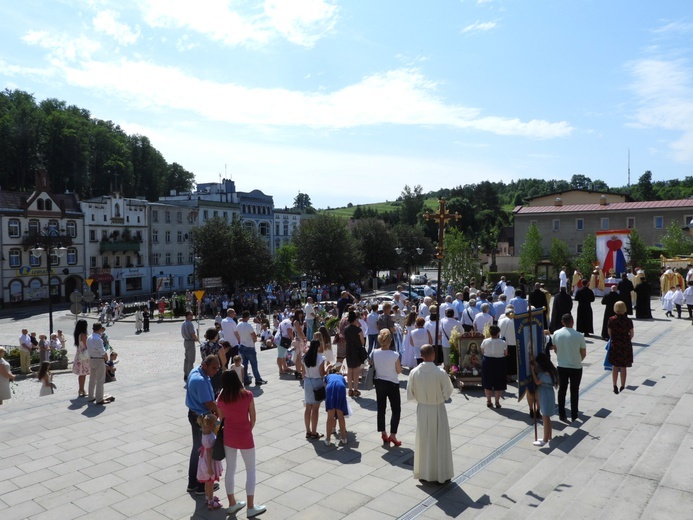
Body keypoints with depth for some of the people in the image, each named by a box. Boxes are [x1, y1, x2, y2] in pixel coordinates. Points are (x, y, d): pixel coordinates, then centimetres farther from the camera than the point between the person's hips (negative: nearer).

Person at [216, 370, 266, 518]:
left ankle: (232, 504, 30)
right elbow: (253, 418, -9)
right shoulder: (247, 395, -16)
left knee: (230, 469, 18)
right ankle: (250, 508, 14)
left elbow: (221, 418, 3)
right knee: (250, 470, 10)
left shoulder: (221, 398, -7)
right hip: (245, 437, -4)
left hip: (228, 437, 4)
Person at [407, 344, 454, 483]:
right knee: (440, 442, 12)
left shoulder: (414, 372, -13)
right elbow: (447, 393, -11)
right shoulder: (441, 373, -21)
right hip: (438, 410, -3)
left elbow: (410, 395, -5)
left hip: (422, 410, 3)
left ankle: (423, 473, 28)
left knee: (423, 442, 17)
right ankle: (441, 474, 22)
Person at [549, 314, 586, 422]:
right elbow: (583, 353, -6)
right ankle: (574, 415, 18)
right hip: (576, 367, -2)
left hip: (561, 366, 2)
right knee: (574, 391, 11)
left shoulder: (556, 334, -8)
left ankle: (561, 414, 19)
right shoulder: (579, 336, -16)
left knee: (562, 390, 14)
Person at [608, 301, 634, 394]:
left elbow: (609, 333, -1)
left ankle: (615, 386, 14)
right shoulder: (628, 321, -12)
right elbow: (632, 334, -4)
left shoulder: (611, 320, -10)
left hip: (614, 345, 1)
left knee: (615, 366, 14)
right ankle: (622, 387, 20)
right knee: (624, 367, 11)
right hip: (626, 345, -1)